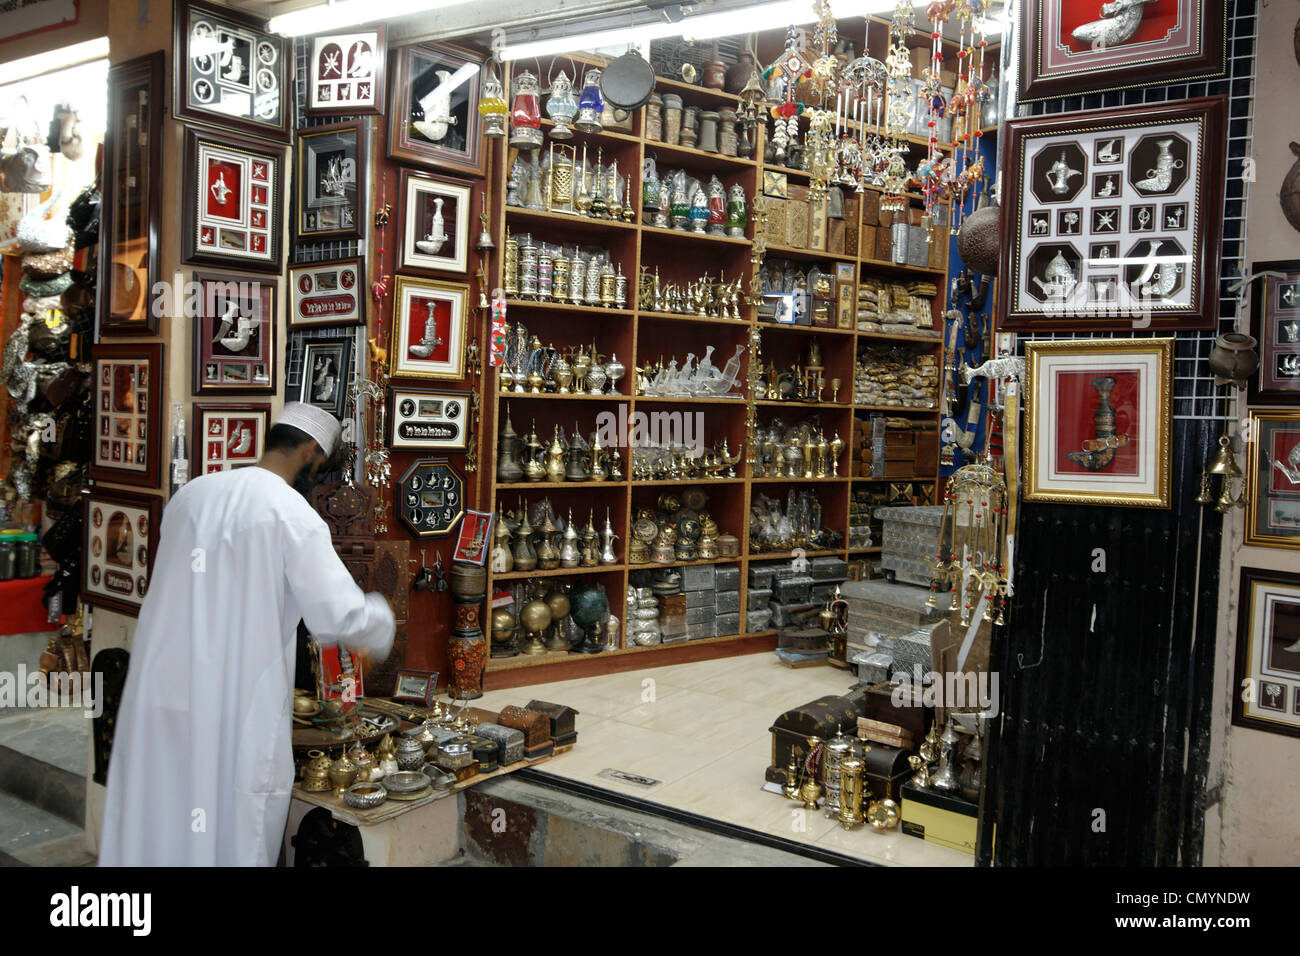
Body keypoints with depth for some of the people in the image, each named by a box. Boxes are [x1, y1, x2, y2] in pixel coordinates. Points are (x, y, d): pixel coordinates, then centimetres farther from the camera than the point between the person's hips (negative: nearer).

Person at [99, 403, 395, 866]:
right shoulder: (293, 514, -12)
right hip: (238, 711, -6)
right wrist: (382, 623, 7)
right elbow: (340, 617, -14)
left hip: (160, 693, 6)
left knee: (153, 820, 16)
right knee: (235, 832, 8)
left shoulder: (191, 493, 6)